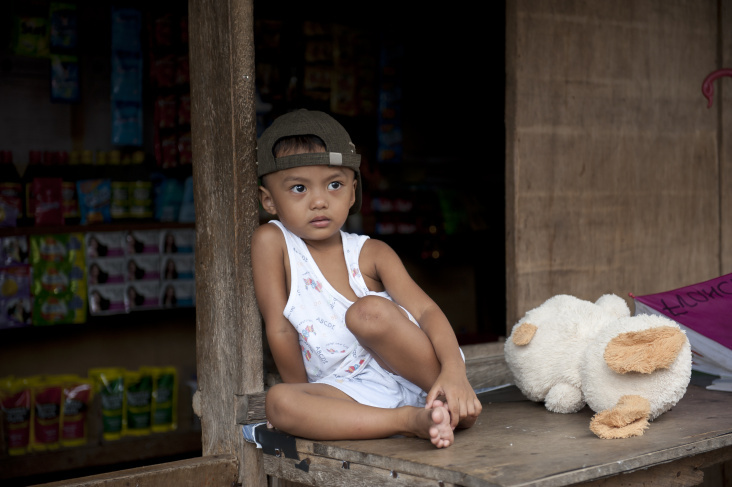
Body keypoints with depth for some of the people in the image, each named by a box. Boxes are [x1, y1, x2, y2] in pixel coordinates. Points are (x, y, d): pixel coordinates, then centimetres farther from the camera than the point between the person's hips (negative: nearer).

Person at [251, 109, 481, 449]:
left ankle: (454, 402, -20)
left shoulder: (371, 254, 0)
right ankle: (410, 420, -34)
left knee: (369, 311, -29)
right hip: (350, 390, 1)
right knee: (278, 402, -29)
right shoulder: (271, 241, -3)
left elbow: (426, 310, -11)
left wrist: (454, 371, -29)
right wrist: (305, 405, 2)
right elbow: (280, 330, -2)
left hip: (414, 377, -1)